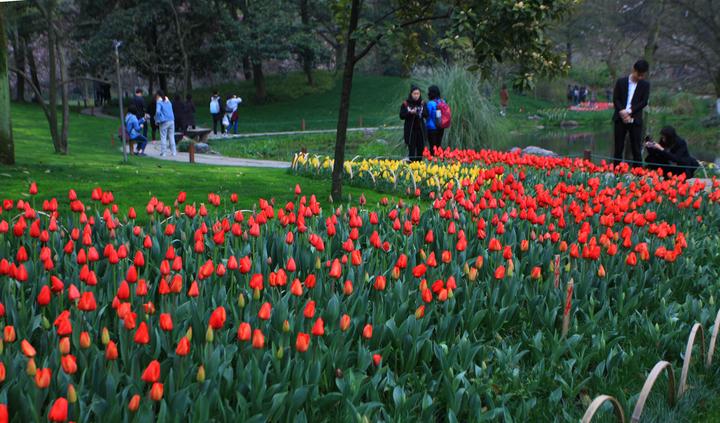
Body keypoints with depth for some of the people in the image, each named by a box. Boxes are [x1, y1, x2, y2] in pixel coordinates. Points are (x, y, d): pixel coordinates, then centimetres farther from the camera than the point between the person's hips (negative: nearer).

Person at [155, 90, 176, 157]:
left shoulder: (159, 102, -6)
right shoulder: (168, 101, 13)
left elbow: (158, 111, -18)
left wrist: (157, 120, -8)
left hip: (164, 122, -5)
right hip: (171, 121, 5)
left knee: (163, 137, 0)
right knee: (171, 136, 10)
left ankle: (163, 152, 0)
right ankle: (173, 152, 10)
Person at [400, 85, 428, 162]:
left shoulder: (422, 103, 5)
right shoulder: (405, 104, -3)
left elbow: (427, 115, 0)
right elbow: (401, 116, -5)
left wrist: (421, 112, -19)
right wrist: (410, 113, -20)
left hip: (421, 129, 3)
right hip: (410, 130, -3)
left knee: (421, 148, 4)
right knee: (411, 149, -4)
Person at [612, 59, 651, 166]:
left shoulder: (645, 85, 5)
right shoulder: (621, 82, 5)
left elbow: (644, 102, -3)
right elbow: (615, 99, 1)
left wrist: (629, 111, -13)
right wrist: (622, 112, -15)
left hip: (635, 120, 0)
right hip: (620, 119, 0)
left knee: (636, 149, 0)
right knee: (618, 148, 3)